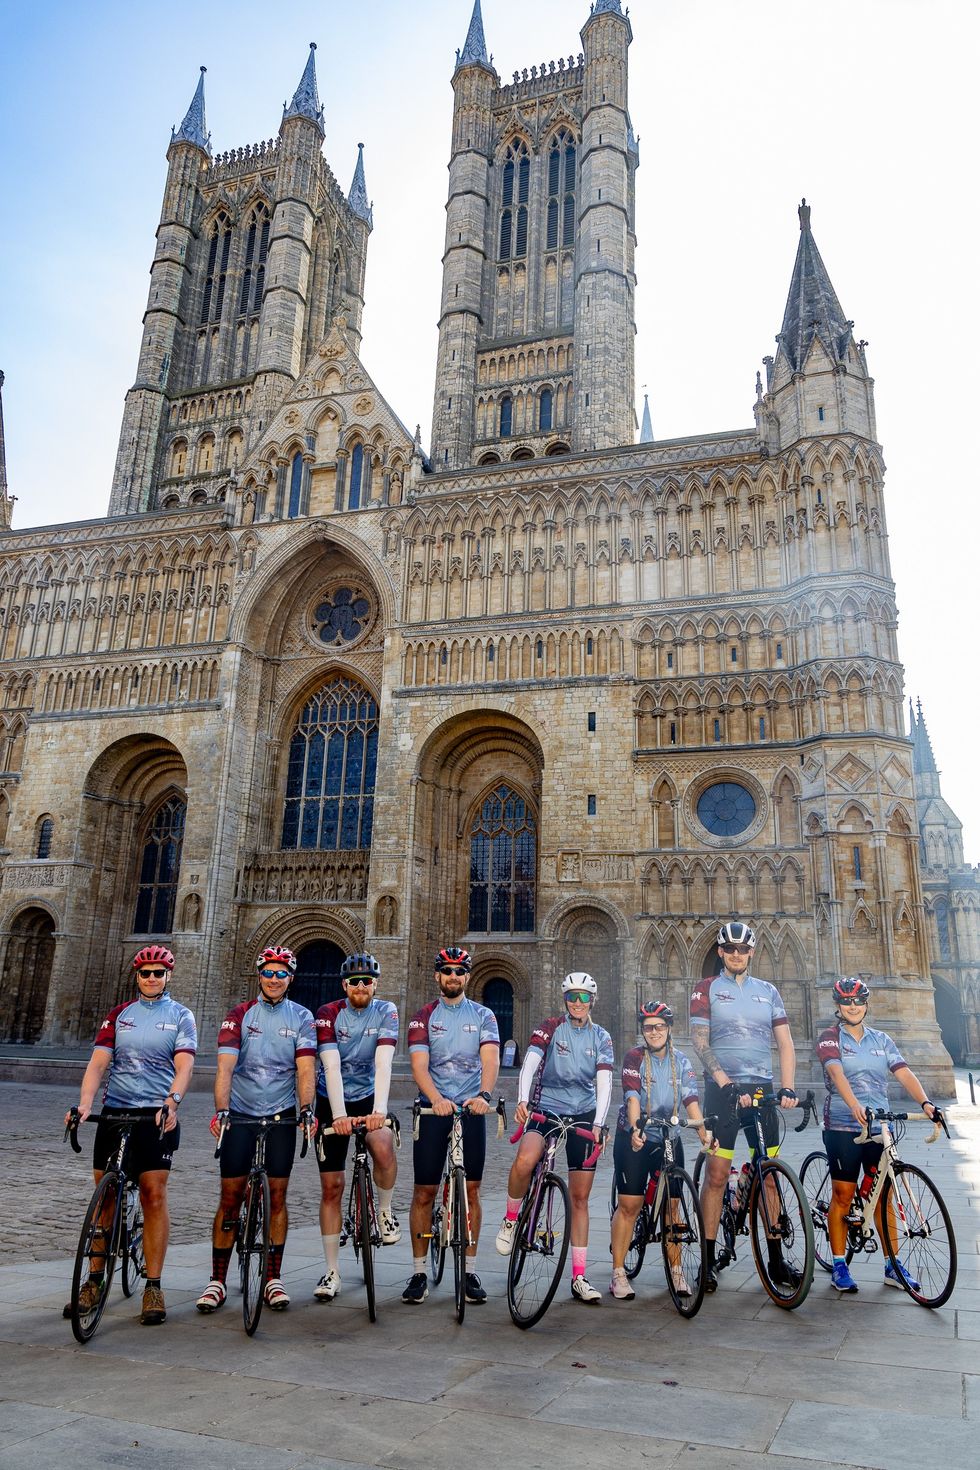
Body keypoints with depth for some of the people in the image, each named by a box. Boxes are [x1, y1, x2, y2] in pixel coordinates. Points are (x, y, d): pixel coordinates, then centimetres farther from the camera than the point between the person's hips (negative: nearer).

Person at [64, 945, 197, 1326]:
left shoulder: (180, 1016, 3)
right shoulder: (119, 1014, 10)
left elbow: (184, 1066, -8)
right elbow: (98, 1063, 1)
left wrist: (171, 1102, -26)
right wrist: (84, 1104, -15)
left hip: (157, 1116, -3)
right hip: (114, 1112, 3)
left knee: (154, 1193, -8)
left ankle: (153, 1287, 1)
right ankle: (94, 1281, 20)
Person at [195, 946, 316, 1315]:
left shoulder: (301, 1017, -2)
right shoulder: (239, 1015, -2)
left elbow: (305, 1068, -11)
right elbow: (225, 1066, -12)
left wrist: (306, 1109, -26)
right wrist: (220, 1109, -26)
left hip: (281, 1116, 0)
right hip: (240, 1114, 0)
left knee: (277, 1195, 3)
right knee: (230, 1196, 2)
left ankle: (273, 1279, 15)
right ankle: (217, 1280, 13)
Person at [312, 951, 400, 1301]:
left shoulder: (385, 1012, -11)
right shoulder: (328, 1014, -13)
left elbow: (383, 1063, -24)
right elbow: (331, 1067, -23)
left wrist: (380, 1109, -37)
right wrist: (339, 1115, -34)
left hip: (368, 1098, 0)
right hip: (332, 1103, 0)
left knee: (384, 1149, -30)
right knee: (331, 1186, 1)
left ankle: (385, 1211, -1)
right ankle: (332, 1272, 13)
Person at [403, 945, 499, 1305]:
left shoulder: (483, 1016, 5)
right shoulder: (423, 1017, 2)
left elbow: (490, 1058, -10)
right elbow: (419, 1065, -9)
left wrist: (483, 1094, -30)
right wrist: (437, 1099, -28)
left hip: (471, 1110, 1)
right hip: (433, 1110, 0)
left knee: (470, 1192, 5)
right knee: (424, 1192, 3)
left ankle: (469, 1270, 17)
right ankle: (419, 1273, 14)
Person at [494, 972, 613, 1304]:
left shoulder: (601, 1037, 5)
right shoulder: (550, 1027, -3)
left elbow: (604, 1081, -6)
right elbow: (529, 1064, -16)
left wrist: (598, 1123, -21)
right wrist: (522, 1100, -33)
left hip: (583, 1115, 3)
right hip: (546, 1108, -2)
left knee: (580, 1198, 4)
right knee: (525, 1161, -33)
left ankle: (579, 1278, 14)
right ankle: (510, 1219, -5)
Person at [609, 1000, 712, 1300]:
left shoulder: (681, 1062, 2)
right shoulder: (634, 1057, -9)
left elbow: (691, 1100, -9)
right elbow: (632, 1097, -22)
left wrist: (704, 1135, -23)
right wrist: (635, 1129, -38)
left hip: (668, 1138, 3)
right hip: (634, 1137, -3)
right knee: (629, 1205, -4)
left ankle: (676, 1270, 18)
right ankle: (618, 1273, 5)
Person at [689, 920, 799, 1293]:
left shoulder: (768, 992, 11)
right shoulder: (707, 989, 2)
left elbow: (785, 1043, 8)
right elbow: (699, 1041, -7)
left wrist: (787, 1087, -6)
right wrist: (725, 1082, -18)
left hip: (763, 1089, 3)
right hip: (722, 1089, -3)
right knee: (717, 1172, -4)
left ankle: (775, 1258, 18)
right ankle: (709, 1259, 5)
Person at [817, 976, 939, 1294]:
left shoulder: (881, 1040, 10)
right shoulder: (830, 1038, -3)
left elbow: (904, 1073, -1)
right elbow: (836, 1073, -19)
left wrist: (925, 1102, -19)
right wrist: (855, 1107, -35)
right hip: (843, 1126, -4)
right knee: (843, 1195, 2)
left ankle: (892, 1267, 18)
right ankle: (839, 1267, 12)